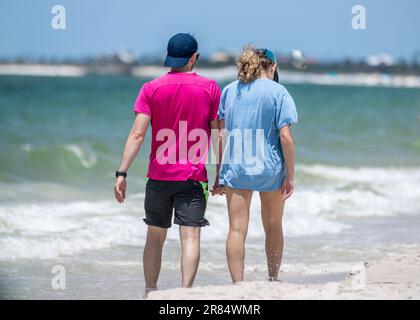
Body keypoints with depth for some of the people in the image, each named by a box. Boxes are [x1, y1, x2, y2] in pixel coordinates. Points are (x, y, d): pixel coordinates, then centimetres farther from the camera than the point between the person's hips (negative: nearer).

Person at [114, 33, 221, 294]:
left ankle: (150, 292, 20)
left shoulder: (151, 89, 0)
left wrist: (122, 173, -7)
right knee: (191, 238, -5)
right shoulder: (210, 88, -1)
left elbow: (137, 134, -8)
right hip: (193, 176, -2)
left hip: (159, 176, 2)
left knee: (155, 238, 14)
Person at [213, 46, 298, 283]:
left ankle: (237, 285, -9)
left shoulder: (229, 91, 6)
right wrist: (290, 176, -5)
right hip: (270, 168, -2)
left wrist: (219, 175, 10)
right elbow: (285, 136, -11)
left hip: (235, 168, 2)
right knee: (274, 228, 16)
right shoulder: (278, 92, -5)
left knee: (237, 229, 0)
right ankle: (273, 281, 25)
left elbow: (221, 135, 6)